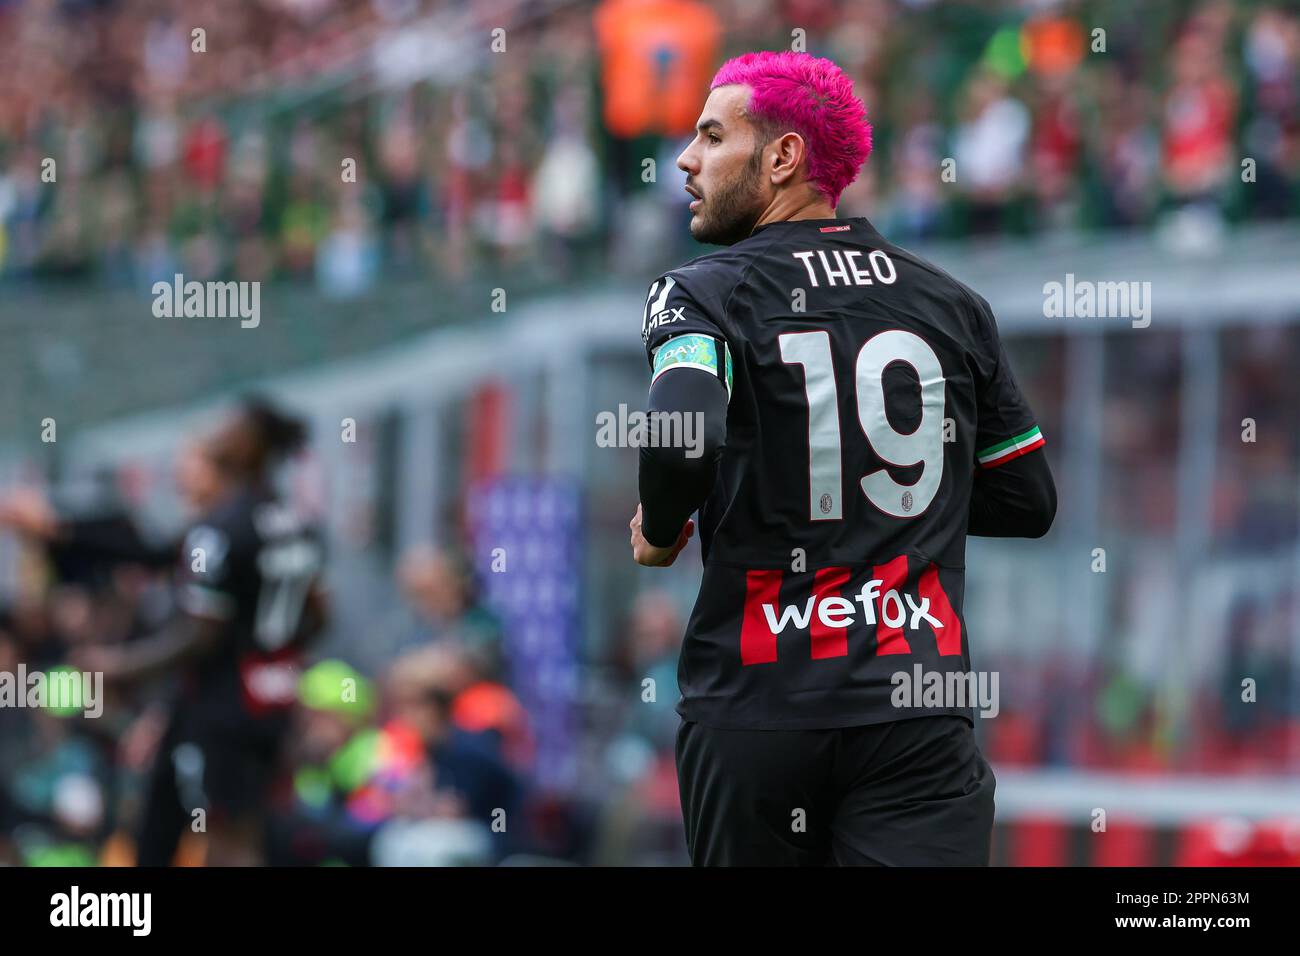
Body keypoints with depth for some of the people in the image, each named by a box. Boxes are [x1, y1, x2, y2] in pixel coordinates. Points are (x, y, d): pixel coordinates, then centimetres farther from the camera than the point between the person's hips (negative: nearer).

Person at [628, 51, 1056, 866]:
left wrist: (659, 532, -1)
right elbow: (1029, 502, 18)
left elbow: (682, 438, -22)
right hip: (919, 714, 2)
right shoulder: (953, 307, 12)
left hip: (753, 715, -2)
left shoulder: (706, 295, -2)